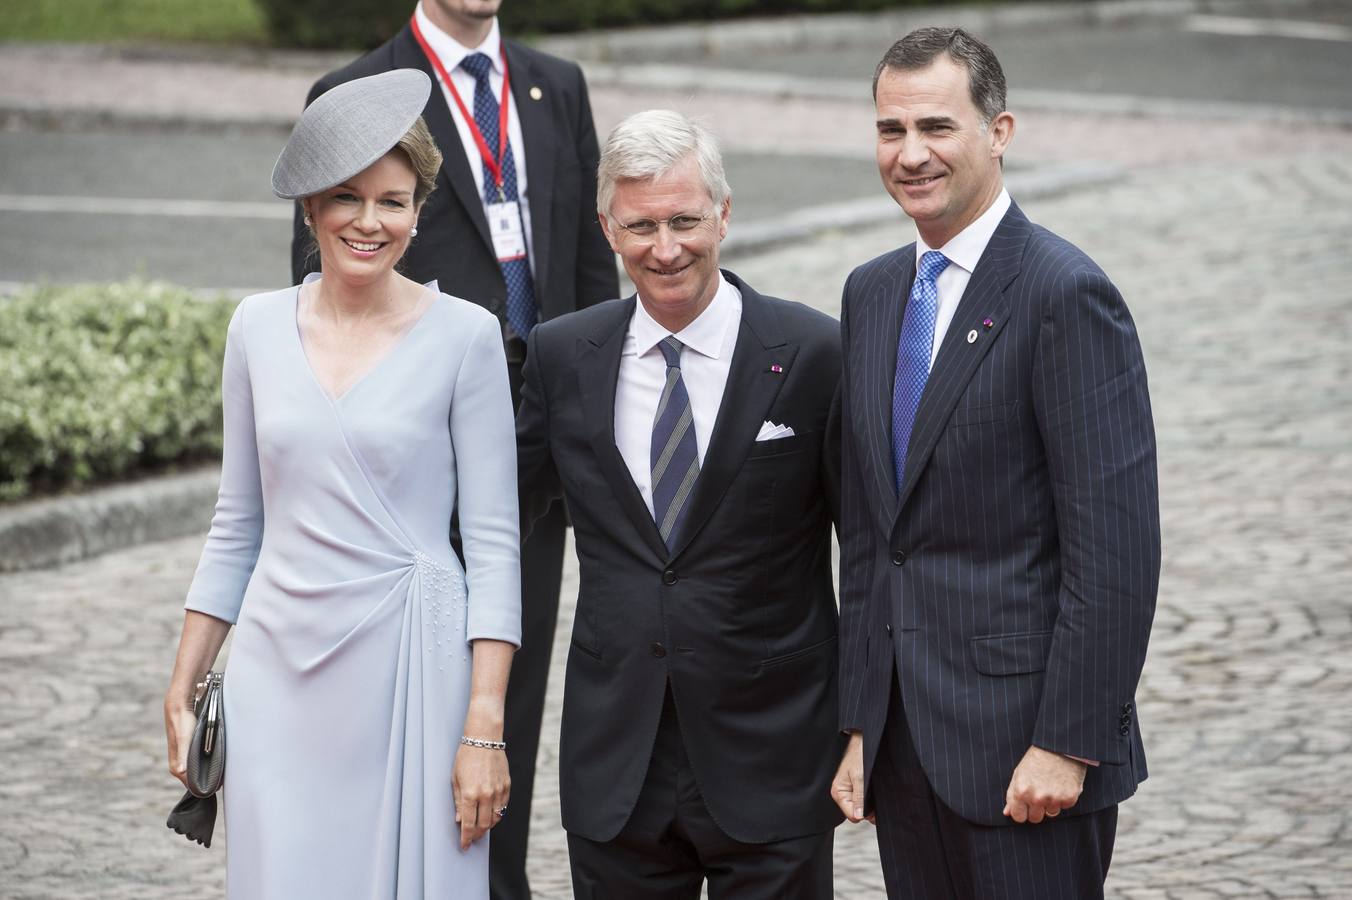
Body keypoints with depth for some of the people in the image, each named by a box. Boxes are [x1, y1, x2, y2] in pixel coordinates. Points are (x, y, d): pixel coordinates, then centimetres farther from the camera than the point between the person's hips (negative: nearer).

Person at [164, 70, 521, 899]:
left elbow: (493, 542, -4)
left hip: (412, 669, -3)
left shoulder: (463, 335, -4)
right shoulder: (259, 326, 7)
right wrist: (183, 692, 10)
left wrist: (485, 727, -11)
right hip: (280, 671, 3)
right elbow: (238, 526, 14)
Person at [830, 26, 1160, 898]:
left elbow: (1115, 545, -15)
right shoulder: (872, 293, 13)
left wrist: (1067, 744, -18)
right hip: (905, 743, 7)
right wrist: (861, 726, 12)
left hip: (1022, 736, -7)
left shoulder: (1066, 293, -11)